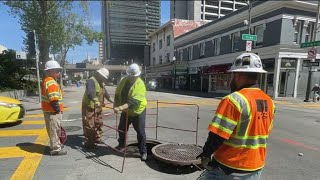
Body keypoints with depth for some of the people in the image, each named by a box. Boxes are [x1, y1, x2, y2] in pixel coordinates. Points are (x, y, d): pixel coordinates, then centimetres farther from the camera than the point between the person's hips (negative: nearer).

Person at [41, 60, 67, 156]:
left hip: (49, 110, 11)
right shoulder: (51, 82, -21)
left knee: (53, 129, 21)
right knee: (54, 129, -1)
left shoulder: (47, 80, 14)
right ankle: (56, 149, 8)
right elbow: (53, 99, -26)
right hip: (53, 111, -11)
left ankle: (56, 144, 36)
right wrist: (58, 109, -17)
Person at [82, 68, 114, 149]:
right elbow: (90, 93, -35)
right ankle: (88, 142, 5)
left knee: (98, 123, 17)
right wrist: (96, 101, -50)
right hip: (89, 107, -10)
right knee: (89, 125, -4)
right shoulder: (91, 81, -18)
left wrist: (113, 101, 15)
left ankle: (97, 138, 32)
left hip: (98, 107, 10)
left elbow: (105, 93, 18)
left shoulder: (100, 83, 14)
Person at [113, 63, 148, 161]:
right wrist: (116, 105, -12)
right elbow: (117, 94, 3)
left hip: (138, 112, -5)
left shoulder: (140, 84, -24)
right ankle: (121, 145, 42)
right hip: (125, 111, 6)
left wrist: (121, 107, -42)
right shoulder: (123, 80, -6)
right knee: (121, 129, 18)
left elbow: (135, 101, -35)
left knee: (140, 132, 1)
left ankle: (143, 152, 18)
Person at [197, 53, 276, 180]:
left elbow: (217, 136, -24)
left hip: (229, 169, -6)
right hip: (255, 168, 7)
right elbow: (263, 134, 11)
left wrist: (206, 155, -7)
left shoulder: (234, 100, -24)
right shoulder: (269, 102, 1)